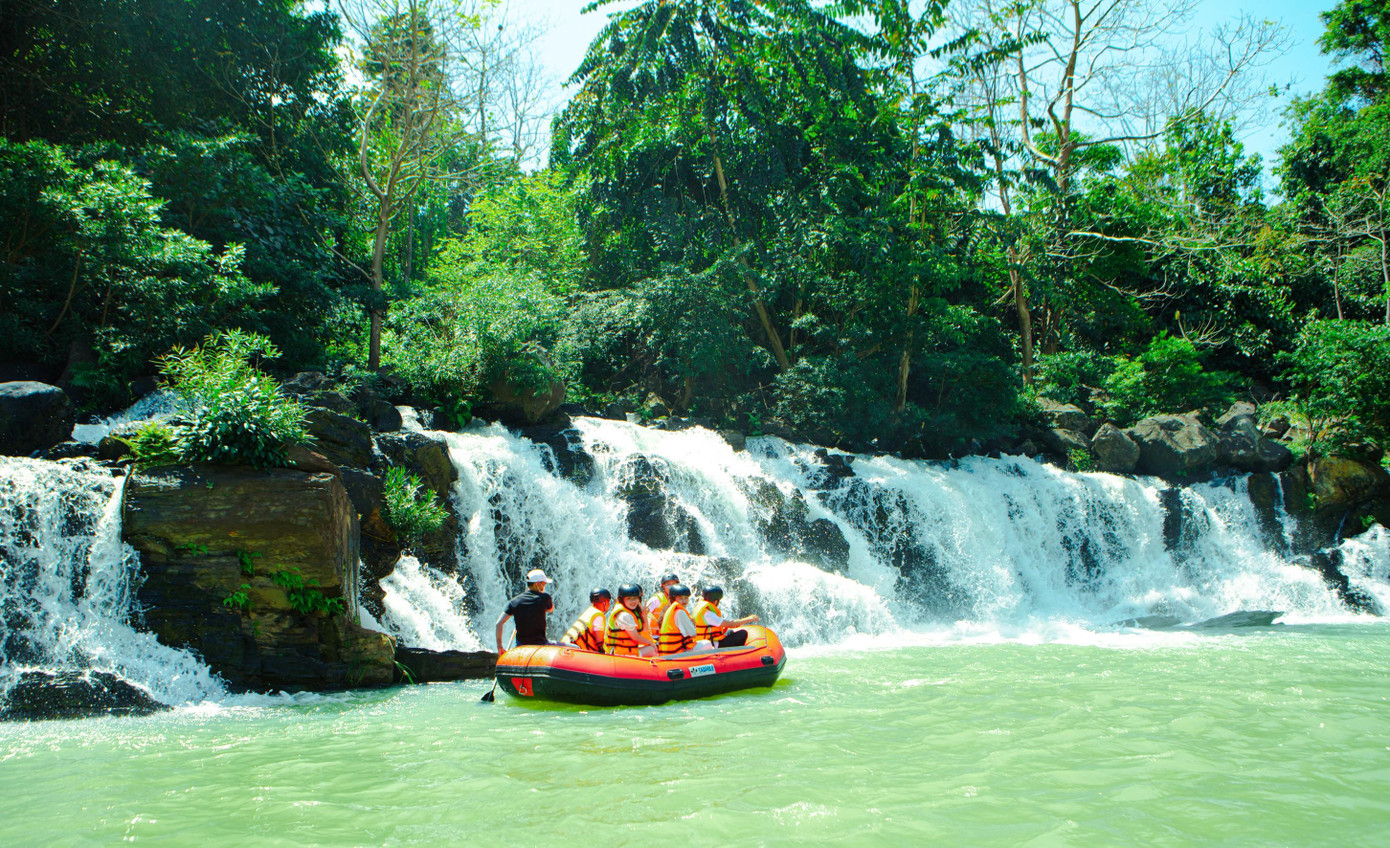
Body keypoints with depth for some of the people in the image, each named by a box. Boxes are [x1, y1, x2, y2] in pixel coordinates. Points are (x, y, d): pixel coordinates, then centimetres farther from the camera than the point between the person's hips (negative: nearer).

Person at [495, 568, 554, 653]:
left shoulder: (514, 601, -2)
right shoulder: (544, 598, -11)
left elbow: (499, 623, -5)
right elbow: (551, 609, 14)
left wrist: (499, 646, 4)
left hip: (521, 646, 4)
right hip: (541, 644, -4)